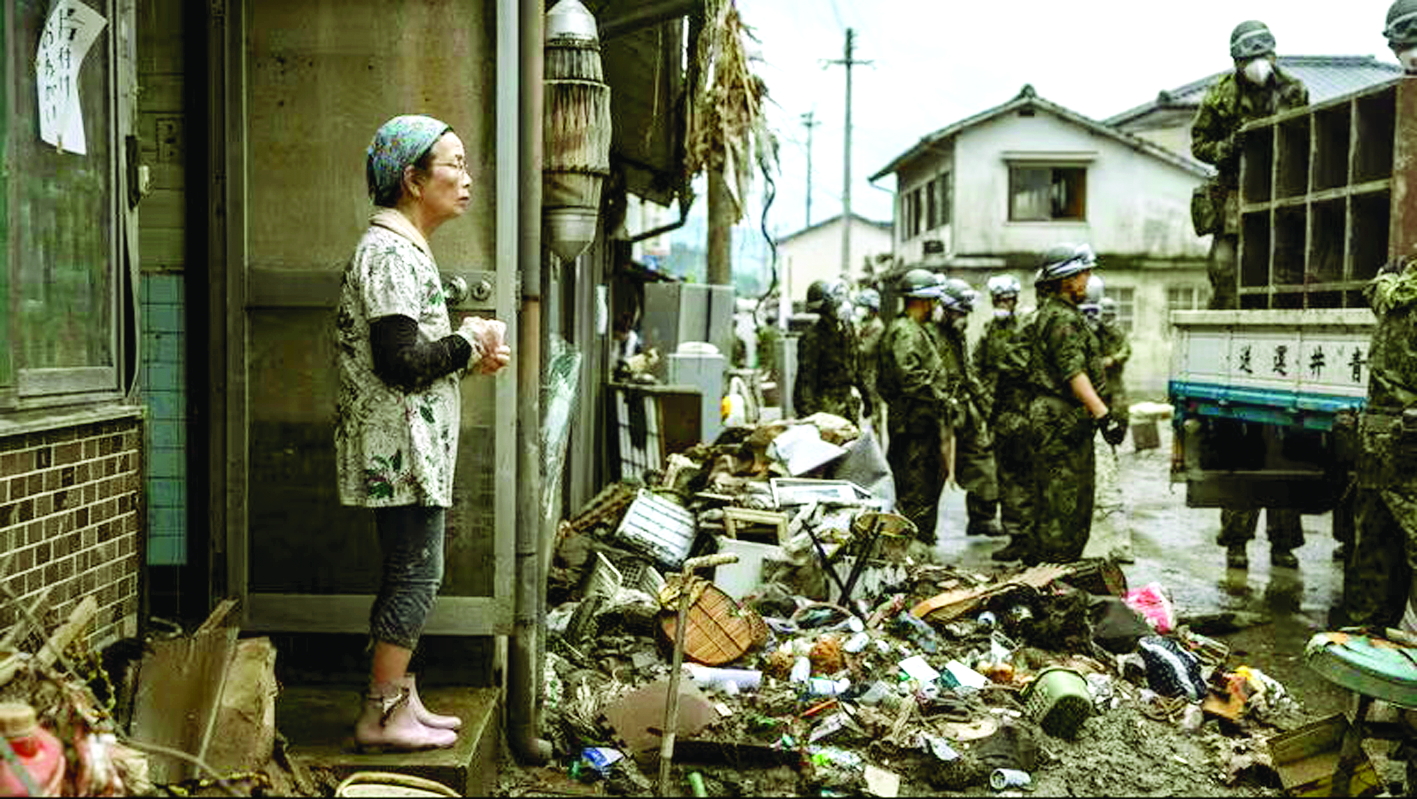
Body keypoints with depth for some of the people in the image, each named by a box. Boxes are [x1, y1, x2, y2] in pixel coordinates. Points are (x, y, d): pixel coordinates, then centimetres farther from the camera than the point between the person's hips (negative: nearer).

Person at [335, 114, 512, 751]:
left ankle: (402, 702, 23)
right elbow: (402, 363, -23)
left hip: (408, 449, 11)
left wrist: (471, 356, 9)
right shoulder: (390, 253, -16)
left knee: (408, 573, 14)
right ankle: (380, 716, 3)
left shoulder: (402, 249, 18)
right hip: (399, 449, -11)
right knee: (416, 576, -5)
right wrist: (470, 342, -10)